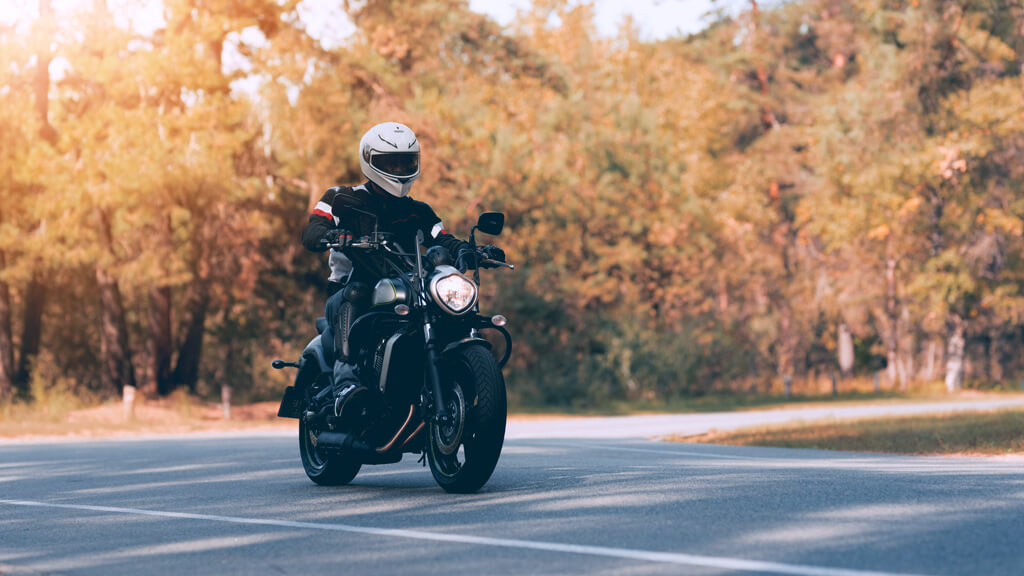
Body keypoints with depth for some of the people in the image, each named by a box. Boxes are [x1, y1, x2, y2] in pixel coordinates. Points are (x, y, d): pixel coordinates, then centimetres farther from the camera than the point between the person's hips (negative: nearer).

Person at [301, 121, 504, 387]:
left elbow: (444, 242, 5)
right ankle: (346, 375, -43)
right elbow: (310, 234, -10)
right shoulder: (343, 199, 6)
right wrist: (333, 235, -35)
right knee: (355, 291, -37)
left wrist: (476, 252, -17)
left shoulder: (417, 212, 18)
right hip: (345, 296, -3)